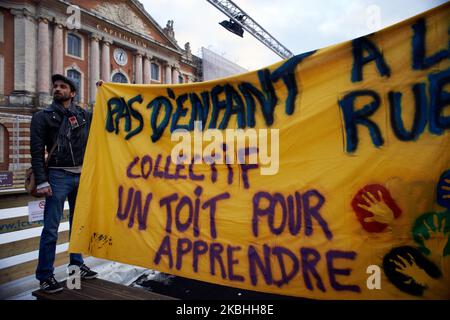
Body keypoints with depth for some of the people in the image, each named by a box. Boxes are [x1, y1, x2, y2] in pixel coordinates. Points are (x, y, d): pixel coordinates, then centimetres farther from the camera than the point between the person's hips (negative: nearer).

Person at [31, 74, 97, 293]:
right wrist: (42, 182, -12)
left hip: (82, 175, 4)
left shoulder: (84, 115, 10)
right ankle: (45, 276, 9)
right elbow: (37, 152, -5)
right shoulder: (43, 116, 1)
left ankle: (77, 264, 28)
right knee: (51, 228, -3)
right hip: (58, 175, -4)